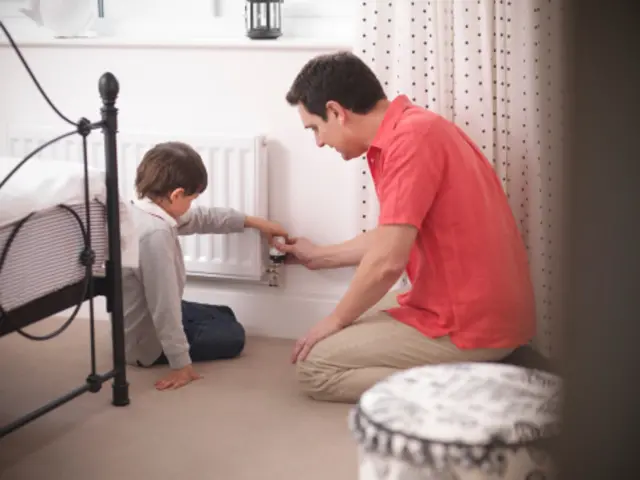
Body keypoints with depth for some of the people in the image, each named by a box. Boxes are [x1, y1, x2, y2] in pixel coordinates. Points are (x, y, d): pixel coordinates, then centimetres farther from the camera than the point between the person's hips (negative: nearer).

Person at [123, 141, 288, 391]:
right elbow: (164, 305, -34)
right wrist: (181, 364, -30)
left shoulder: (143, 211, -3)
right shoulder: (156, 232, -34)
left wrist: (255, 222, 17)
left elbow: (202, 218, 11)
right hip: (147, 339, -9)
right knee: (233, 335, 7)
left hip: (143, 318, 9)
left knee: (225, 316, 24)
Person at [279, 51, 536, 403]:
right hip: (481, 308, 10)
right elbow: (395, 237, 21)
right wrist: (320, 257, 33)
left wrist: (335, 321, -6)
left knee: (313, 367, -3)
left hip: (469, 325, -10)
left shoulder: (410, 138, -21)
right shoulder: (412, 128, 10)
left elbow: (387, 261, -23)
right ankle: (456, 373, 11)